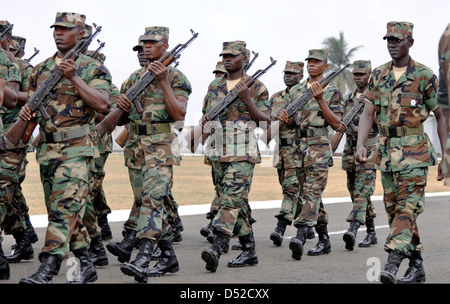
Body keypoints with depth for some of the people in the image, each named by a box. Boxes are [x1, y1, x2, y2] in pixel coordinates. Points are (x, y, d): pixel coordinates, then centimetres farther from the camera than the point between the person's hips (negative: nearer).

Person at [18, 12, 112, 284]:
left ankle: (46, 271, -21)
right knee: (62, 211, 9)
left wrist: (74, 78, -19)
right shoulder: (41, 69, 16)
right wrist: (26, 110, -1)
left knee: (65, 208, -15)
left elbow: (102, 104, -14)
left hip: (76, 149, -7)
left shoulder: (92, 68, -1)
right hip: (46, 149, 7)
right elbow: (33, 103, 23)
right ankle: (86, 266, 18)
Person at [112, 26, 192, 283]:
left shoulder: (176, 77, -2)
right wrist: (122, 105, -2)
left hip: (161, 146, -7)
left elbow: (179, 114, -14)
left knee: (153, 198, -20)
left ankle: (143, 261, -31)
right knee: (148, 201, 9)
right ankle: (169, 257, 20)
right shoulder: (134, 77, 16)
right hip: (135, 146, 7)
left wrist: (164, 81, -17)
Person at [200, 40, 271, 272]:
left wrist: (247, 99, -16)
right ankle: (249, 251, 15)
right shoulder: (214, 86, 15)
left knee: (232, 199, -17)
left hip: (243, 152, -6)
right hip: (218, 152, 6)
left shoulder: (256, 87, 0)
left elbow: (264, 119, -4)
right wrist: (205, 121, 0)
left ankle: (216, 249, -28)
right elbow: (206, 112, 23)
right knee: (237, 203, 8)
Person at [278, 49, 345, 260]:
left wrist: (320, 99, -16)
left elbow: (336, 124, -8)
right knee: (309, 194, 8)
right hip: (299, 146, 6)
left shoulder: (332, 91, 0)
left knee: (312, 192, -16)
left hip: (320, 147, -6)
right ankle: (324, 240, 15)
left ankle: (301, 235, -28)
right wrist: (285, 118, -2)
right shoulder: (295, 90, 16)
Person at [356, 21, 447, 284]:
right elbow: (368, 112, 2)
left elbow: (441, 116, 0)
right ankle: (416, 266, 19)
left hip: (414, 152, -6)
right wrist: (360, 144, -14)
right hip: (386, 152, 6)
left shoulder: (424, 76, -4)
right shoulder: (379, 75, 9)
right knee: (394, 210, 9)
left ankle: (392, 262, -23)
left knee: (407, 207, -14)